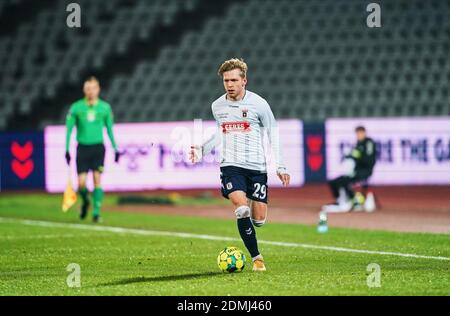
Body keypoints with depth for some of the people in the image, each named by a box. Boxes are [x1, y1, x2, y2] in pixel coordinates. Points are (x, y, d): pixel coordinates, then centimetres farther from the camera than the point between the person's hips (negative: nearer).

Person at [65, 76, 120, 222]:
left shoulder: (105, 107, 4)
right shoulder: (76, 107, 1)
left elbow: (110, 128, 13)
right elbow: (69, 129, 5)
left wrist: (115, 148, 11)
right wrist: (67, 149, -1)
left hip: (98, 147, 0)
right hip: (83, 147, 0)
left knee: (97, 179, -11)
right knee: (81, 183, -5)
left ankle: (96, 211, -7)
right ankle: (85, 202, 26)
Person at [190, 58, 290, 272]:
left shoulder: (258, 104, -4)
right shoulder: (217, 106, 6)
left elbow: (273, 133, 3)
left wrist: (280, 166, -2)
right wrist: (202, 149, 13)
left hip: (257, 166, -1)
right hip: (231, 165, 1)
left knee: (259, 219, -3)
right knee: (242, 208, -22)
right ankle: (256, 257, -11)